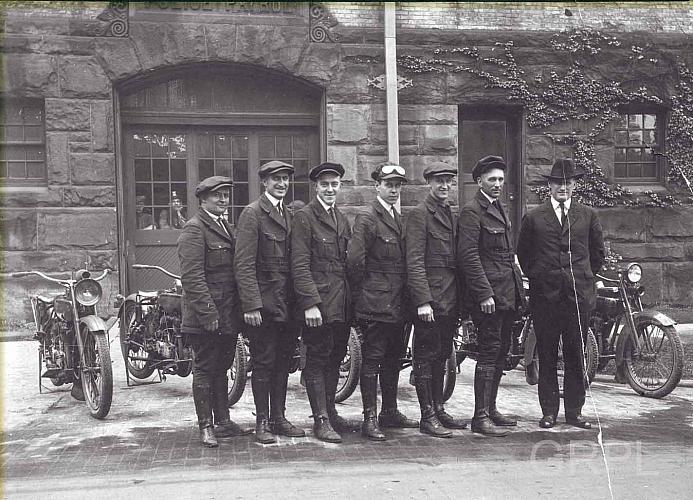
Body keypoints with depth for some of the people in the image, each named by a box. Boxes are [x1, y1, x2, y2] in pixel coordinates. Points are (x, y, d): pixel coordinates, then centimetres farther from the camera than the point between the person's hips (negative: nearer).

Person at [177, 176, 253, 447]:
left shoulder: (226, 228, 18)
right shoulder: (194, 229, -10)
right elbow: (192, 276, -18)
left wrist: (238, 310, 14)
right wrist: (208, 313, -22)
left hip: (228, 316, 8)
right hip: (205, 317, -8)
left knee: (221, 368, 15)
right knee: (205, 369, 1)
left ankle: (222, 421, 23)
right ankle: (205, 426, 9)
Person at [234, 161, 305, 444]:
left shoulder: (290, 215, 16)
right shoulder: (252, 214, -6)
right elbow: (244, 264, -13)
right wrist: (251, 305, -19)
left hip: (288, 304, 7)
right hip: (264, 303, -7)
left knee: (283, 363, 12)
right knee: (263, 364, 1)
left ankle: (279, 418, 22)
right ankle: (262, 422, 11)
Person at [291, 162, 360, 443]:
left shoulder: (342, 219, 18)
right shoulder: (304, 218, -6)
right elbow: (300, 265, -12)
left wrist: (354, 300, 13)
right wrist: (310, 303, -18)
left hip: (343, 305, 7)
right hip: (319, 304, -7)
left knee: (334, 361, 13)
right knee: (317, 361, 0)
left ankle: (331, 413, 24)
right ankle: (321, 420, 6)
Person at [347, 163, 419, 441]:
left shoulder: (400, 219, 16)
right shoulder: (367, 219, -9)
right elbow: (354, 260, -15)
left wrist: (405, 297, 15)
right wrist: (364, 292, -8)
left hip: (398, 304, 8)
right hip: (376, 304, -8)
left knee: (393, 359, 14)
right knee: (372, 361, -3)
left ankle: (390, 412, 25)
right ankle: (370, 419, 2)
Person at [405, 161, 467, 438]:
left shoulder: (451, 214, 17)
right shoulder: (419, 214, -8)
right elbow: (414, 262, -14)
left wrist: (458, 300, 14)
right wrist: (423, 301, -20)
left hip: (449, 299, 8)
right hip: (429, 299, -8)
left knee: (441, 356, 14)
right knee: (426, 357, -1)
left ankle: (439, 409, 23)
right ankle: (428, 417, 5)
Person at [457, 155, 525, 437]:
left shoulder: (501, 210, 19)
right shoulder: (471, 212, -10)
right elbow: (468, 256, -17)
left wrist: (518, 289, 19)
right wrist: (484, 294, -21)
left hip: (508, 295, 9)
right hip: (488, 295, -9)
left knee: (500, 353, 12)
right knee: (489, 352, -8)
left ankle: (490, 409, 22)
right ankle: (480, 417, -2)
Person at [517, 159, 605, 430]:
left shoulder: (588, 216, 9)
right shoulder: (533, 217, 5)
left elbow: (597, 254, 16)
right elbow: (523, 255, 11)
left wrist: (583, 277, 12)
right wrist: (538, 278, 8)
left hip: (579, 295, 1)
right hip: (544, 296, -1)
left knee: (576, 356, 5)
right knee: (546, 356, 4)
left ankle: (574, 411, 15)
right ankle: (549, 411, 12)